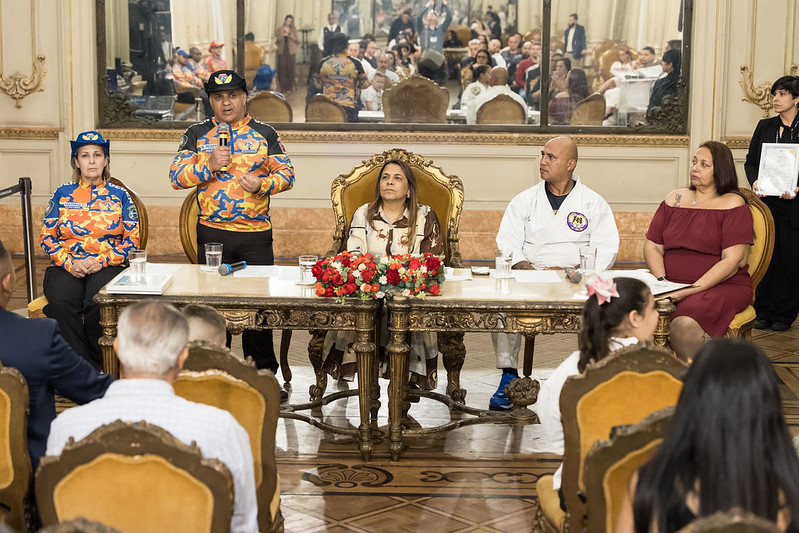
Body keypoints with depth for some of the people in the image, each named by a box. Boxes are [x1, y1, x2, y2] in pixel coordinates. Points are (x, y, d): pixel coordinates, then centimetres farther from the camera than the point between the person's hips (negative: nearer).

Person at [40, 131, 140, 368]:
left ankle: (98, 364, -17)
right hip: (66, 266, 1)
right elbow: (46, 237, 9)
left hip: (107, 266, -1)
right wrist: (70, 263, -9)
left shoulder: (119, 195, 13)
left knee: (98, 304, -34)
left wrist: (101, 261, -9)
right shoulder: (63, 194, 15)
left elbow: (132, 240, 6)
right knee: (62, 304, -33)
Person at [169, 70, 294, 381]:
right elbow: (176, 177, 1)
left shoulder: (265, 134, 6)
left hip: (256, 232, 0)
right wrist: (209, 166, -13)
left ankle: (264, 373, 15)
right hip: (212, 233, 0)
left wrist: (263, 184, -14)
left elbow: (287, 174, 5)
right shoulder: (196, 134, 7)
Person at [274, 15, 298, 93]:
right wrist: (282, 36, -13)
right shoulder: (279, 29, 8)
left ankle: (289, 88, -1)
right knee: (282, 69, -6)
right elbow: (276, 40, 4)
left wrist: (292, 37, -10)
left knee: (290, 69, -5)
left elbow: (298, 41, 8)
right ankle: (282, 87, -3)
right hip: (282, 51, -1)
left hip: (291, 52, 1)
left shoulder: (293, 29, 11)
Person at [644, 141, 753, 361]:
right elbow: (653, 246, 12)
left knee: (684, 323, -36)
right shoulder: (675, 199, 16)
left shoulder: (733, 205, 0)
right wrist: (662, 281, -7)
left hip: (722, 286, -4)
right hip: (672, 284, 5)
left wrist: (694, 289, -19)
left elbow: (732, 261, -10)